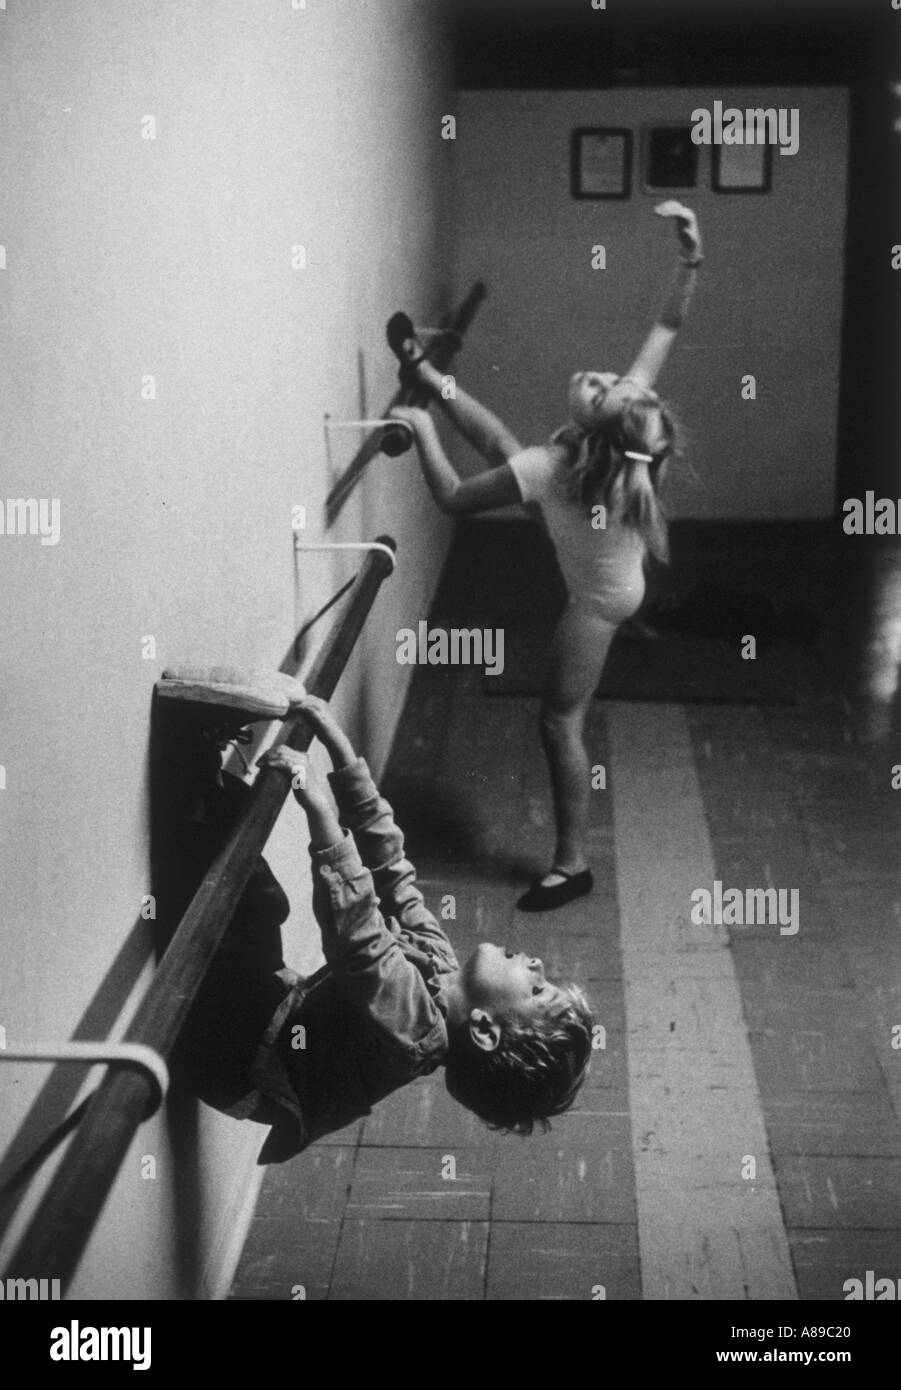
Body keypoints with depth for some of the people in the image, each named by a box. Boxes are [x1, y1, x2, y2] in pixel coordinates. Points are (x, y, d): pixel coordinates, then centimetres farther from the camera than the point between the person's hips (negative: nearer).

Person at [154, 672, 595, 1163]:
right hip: (277, 1010, 8)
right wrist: (336, 741, -8)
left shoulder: (414, 1025, -28)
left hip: (234, 1051, -8)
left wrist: (318, 804, -43)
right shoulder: (436, 961, -4)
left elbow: (359, 932, -43)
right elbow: (389, 863, -2)